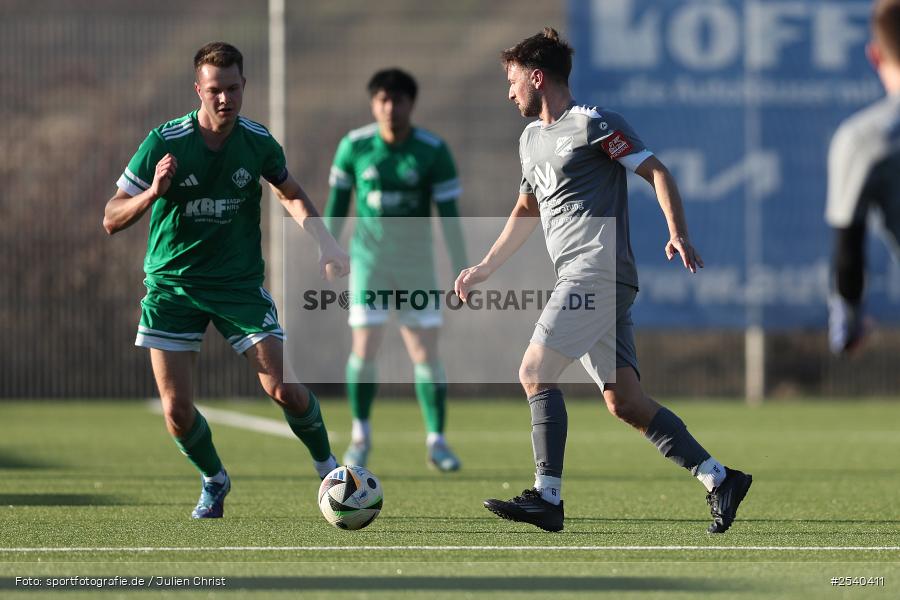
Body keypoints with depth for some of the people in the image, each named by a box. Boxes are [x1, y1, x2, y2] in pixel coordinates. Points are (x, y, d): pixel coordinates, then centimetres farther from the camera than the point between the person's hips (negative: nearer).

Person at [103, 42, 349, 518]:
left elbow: (292, 195, 16)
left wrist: (326, 242, 0)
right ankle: (214, 482, 24)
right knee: (176, 408, -6)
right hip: (172, 283, -1)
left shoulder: (257, 141, -5)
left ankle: (327, 467, 14)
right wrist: (153, 193, -29)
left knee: (283, 388, -12)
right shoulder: (164, 142, -13)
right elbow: (112, 220, -10)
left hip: (240, 282, 1)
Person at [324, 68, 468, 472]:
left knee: (427, 354, -3)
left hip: (416, 263, 0)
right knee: (365, 349, -9)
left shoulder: (434, 151, -9)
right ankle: (361, 435, 12)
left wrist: (461, 270, -11)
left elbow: (449, 214, -8)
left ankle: (436, 442, 9)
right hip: (369, 261, 0)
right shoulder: (354, 146, -6)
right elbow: (338, 197, 7)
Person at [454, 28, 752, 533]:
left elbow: (657, 173, -8)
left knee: (536, 372, -13)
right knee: (625, 402, 0)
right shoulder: (531, 139, 23)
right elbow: (527, 212, 35)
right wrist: (484, 269, 34)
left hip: (598, 271, -9)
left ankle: (548, 497, -15)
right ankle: (719, 478, 0)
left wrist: (679, 234, -21)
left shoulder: (593, 124, -4)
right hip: (580, 280, 9)